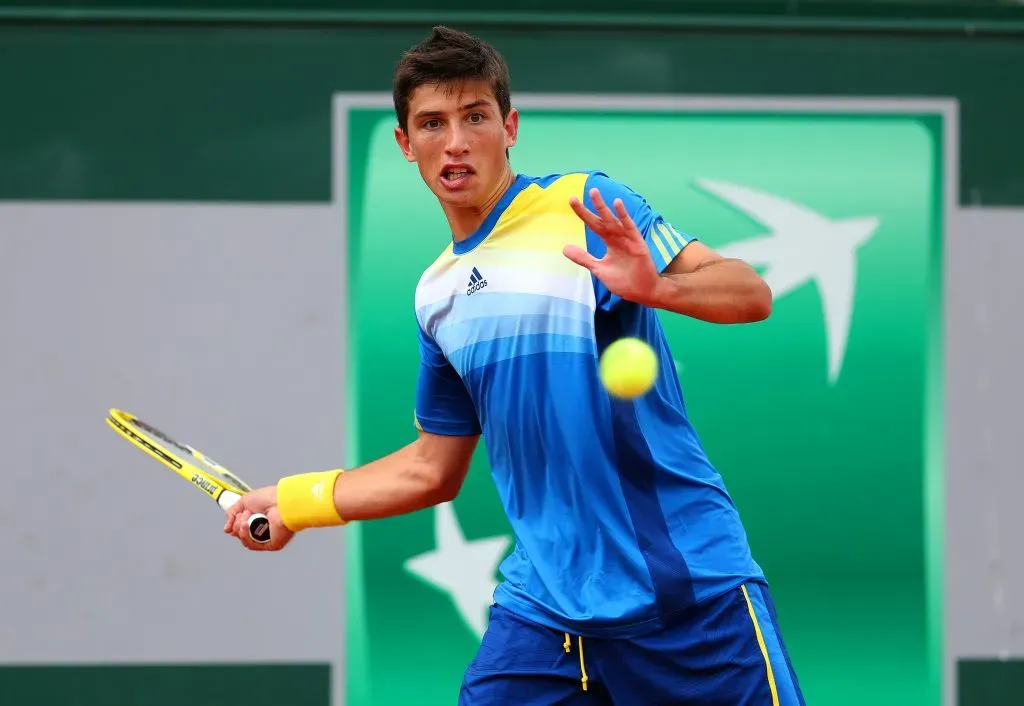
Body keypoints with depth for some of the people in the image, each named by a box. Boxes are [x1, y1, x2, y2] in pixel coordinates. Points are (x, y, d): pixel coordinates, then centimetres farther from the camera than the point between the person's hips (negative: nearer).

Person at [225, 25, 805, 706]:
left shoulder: (587, 205, -4)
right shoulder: (437, 294, 13)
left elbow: (751, 295, -14)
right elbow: (432, 468, 23)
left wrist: (654, 286, -32)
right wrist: (292, 502, 21)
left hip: (690, 583, -5)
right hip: (546, 602, 5)